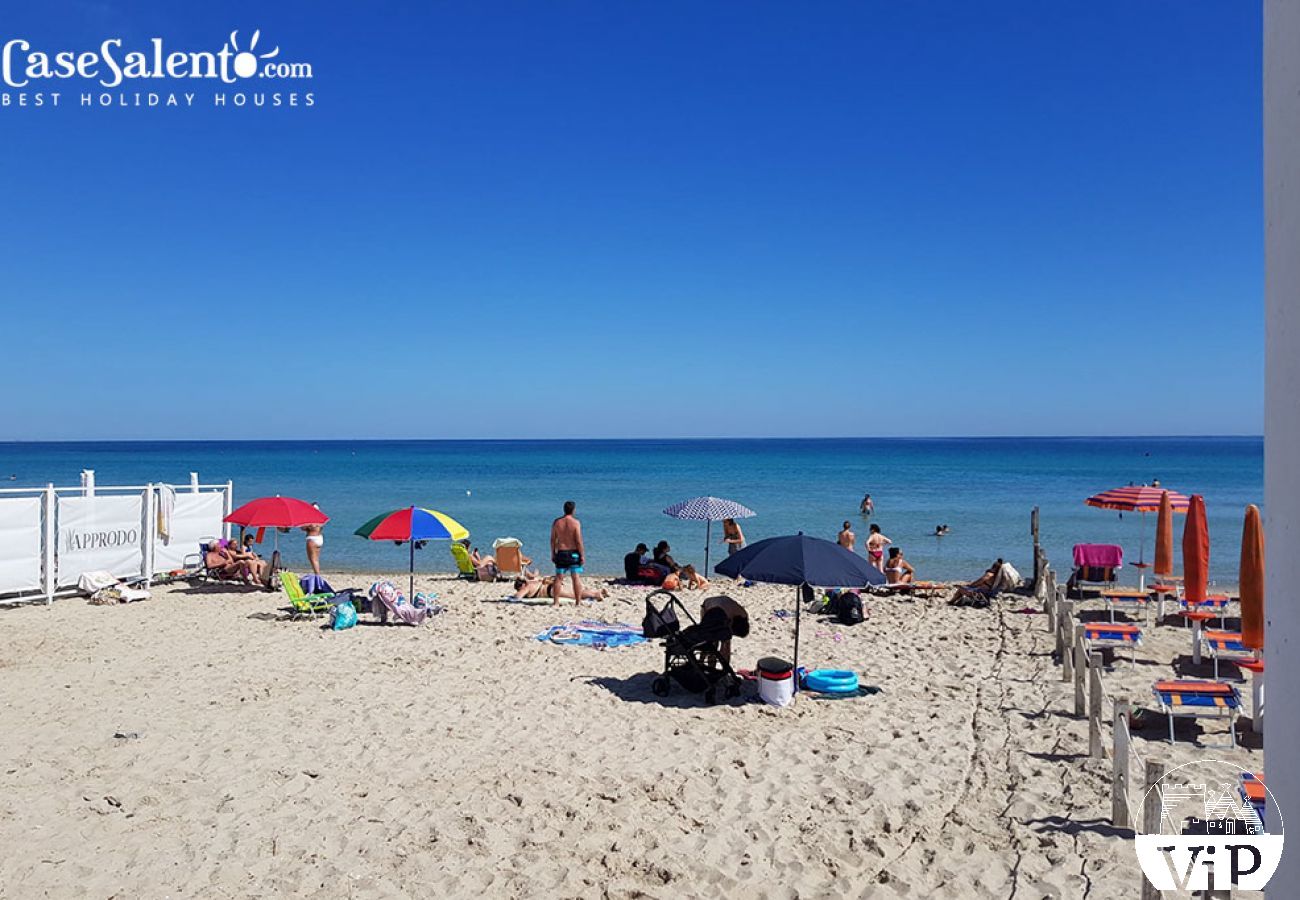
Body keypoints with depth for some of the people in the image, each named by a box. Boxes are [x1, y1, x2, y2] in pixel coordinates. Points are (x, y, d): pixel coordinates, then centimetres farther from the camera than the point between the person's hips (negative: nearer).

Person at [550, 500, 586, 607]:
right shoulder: (576, 522, -10)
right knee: (576, 578, 2)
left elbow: (553, 540, 4)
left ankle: (556, 602, 9)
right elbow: (579, 541, -12)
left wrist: (553, 554, 12)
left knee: (558, 578, 8)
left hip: (561, 553, 3)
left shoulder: (556, 522, 1)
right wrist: (582, 555, -5)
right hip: (573, 553, -3)